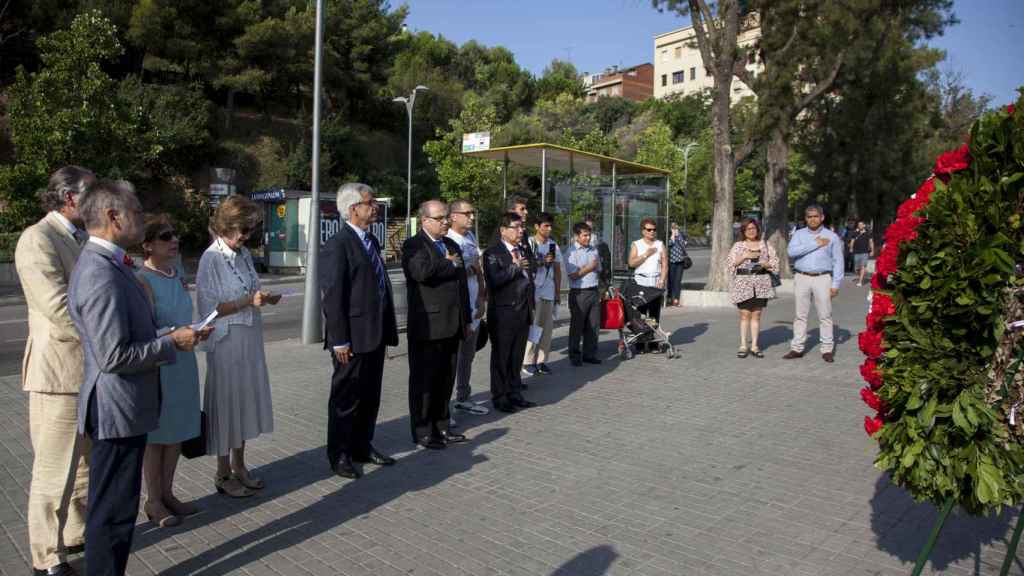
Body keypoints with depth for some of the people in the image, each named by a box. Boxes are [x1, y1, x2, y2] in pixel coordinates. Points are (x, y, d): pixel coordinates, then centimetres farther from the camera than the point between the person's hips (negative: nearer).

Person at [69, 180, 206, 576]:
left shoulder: (107, 264, 9)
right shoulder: (101, 275, -24)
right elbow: (114, 356, -26)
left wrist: (172, 336, 8)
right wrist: (171, 343, -15)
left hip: (122, 407, 10)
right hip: (117, 410, -10)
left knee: (110, 507, 22)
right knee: (113, 510, 4)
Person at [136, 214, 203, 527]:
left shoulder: (178, 273, 8)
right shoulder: (143, 281, -16)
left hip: (183, 363, 7)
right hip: (157, 366, -7)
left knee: (177, 432, 15)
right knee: (155, 435, 6)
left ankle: (167, 494, 30)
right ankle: (153, 501, 22)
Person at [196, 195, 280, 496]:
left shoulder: (244, 254, 7)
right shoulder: (211, 259, -14)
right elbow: (209, 308, -15)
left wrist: (264, 299, -2)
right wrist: (248, 301, -21)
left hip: (250, 341, 7)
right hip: (226, 343, -7)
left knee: (245, 400, 15)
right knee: (226, 402, 5)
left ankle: (238, 465, 31)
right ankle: (223, 474, 21)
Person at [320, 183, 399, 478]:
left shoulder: (371, 241, 13)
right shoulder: (338, 245, -13)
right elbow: (332, 296, -16)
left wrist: (389, 328, 13)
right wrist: (339, 340, -18)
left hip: (376, 334, 8)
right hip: (353, 338, -8)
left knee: (370, 396, 17)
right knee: (346, 397, 6)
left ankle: (362, 447, 32)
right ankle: (339, 455, 20)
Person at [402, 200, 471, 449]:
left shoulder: (452, 245, 18)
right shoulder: (413, 245, -6)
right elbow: (422, 271, -28)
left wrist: (465, 319, 18)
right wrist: (450, 264, -10)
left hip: (452, 326, 7)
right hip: (427, 326, -7)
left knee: (446, 379, 12)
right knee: (424, 380, 2)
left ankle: (440, 426, 23)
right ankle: (422, 432, 12)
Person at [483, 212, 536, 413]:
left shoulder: (524, 251, 15)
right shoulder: (492, 253, -8)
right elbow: (493, 280, -22)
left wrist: (531, 306, 18)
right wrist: (515, 267, -18)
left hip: (523, 312, 7)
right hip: (502, 314, -7)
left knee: (517, 357, 13)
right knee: (501, 358, 3)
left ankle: (514, 394, 24)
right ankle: (499, 398, 12)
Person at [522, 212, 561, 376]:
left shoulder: (554, 246, 10)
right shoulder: (528, 244, -3)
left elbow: (557, 270, 14)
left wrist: (558, 291, 12)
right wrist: (542, 261, -15)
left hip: (548, 292, 5)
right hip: (532, 291, -4)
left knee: (547, 327, 5)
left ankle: (541, 361, 12)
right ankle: (528, 362, 3)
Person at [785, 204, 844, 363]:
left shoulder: (832, 236, 6)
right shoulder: (799, 234, 7)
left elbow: (838, 261, 4)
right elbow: (792, 251, -12)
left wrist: (836, 284, -4)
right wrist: (815, 244, -13)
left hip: (822, 279, -1)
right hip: (802, 278, 1)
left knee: (825, 315, 0)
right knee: (800, 315, 4)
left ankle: (827, 349, 7)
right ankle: (797, 348, 9)